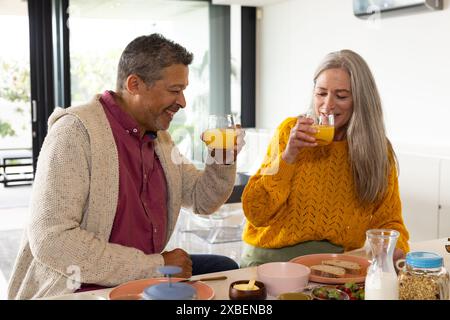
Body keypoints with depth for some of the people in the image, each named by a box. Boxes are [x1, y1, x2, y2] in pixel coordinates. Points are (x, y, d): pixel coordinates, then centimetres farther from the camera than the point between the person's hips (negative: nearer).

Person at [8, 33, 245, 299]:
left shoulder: (159, 137, 8)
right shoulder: (76, 130, -17)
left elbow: (203, 201, 18)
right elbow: (50, 240, -24)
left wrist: (225, 160, -3)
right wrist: (154, 267, -22)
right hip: (82, 289, -8)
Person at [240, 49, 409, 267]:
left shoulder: (378, 151, 4)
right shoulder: (290, 130, -2)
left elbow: (388, 221, 10)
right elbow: (256, 214, -5)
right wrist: (288, 156, -17)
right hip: (273, 257, -1)